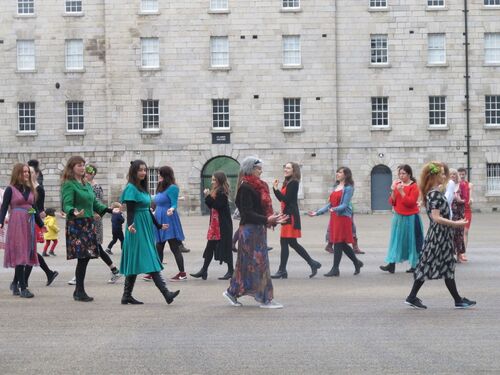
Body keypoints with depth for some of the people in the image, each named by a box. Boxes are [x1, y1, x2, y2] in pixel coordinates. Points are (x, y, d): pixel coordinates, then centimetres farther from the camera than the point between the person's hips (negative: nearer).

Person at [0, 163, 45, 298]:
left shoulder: (30, 190, 15)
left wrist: (41, 224, 23)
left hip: (30, 224, 6)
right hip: (16, 224, -6)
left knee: (29, 256, 2)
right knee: (20, 256, -7)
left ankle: (15, 284, 18)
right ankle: (23, 288, -5)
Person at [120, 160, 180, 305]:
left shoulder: (143, 188, 15)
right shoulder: (131, 188, -10)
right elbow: (130, 210, -18)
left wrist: (158, 225, 30)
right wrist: (130, 225, -35)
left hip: (146, 227, 9)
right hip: (137, 229, -9)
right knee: (148, 261, -11)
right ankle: (165, 293, -18)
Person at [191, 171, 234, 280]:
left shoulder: (222, 192, -12)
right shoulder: (216, 191, 15)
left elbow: (217, 206, -20)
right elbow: (211, 206, 13)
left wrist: (209, 197, -15)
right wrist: (208, 197, -1)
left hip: (223, 225, -9)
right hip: (215, 223, 9)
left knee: (225, 246, -2)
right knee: (210, 247, 7)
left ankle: (230, 270, 6)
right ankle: (204, 270, 9)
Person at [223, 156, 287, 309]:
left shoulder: (258, 186, 15)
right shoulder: (245, 188, -14)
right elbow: (247, 213, -20)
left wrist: (274, 219, 8)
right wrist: (267, 219, -28)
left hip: (258, 229, 9)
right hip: (250, 229, -9)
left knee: (247, 264, 12)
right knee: (258, 263, -6)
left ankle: (232, 292, 20)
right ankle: (265, 299, -3)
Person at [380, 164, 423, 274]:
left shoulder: (414, 186, -9)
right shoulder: (397, 184, 7)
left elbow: (411, 202, -20)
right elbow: (392, 202, 5)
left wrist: (401, 191, -23)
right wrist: (393, 191, -11)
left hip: (410, 218, -5)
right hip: (398, 217, 5)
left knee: (412, 241, 2)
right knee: (396, 240, 3)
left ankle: (415, 265, 11)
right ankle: (391, 265, 1)